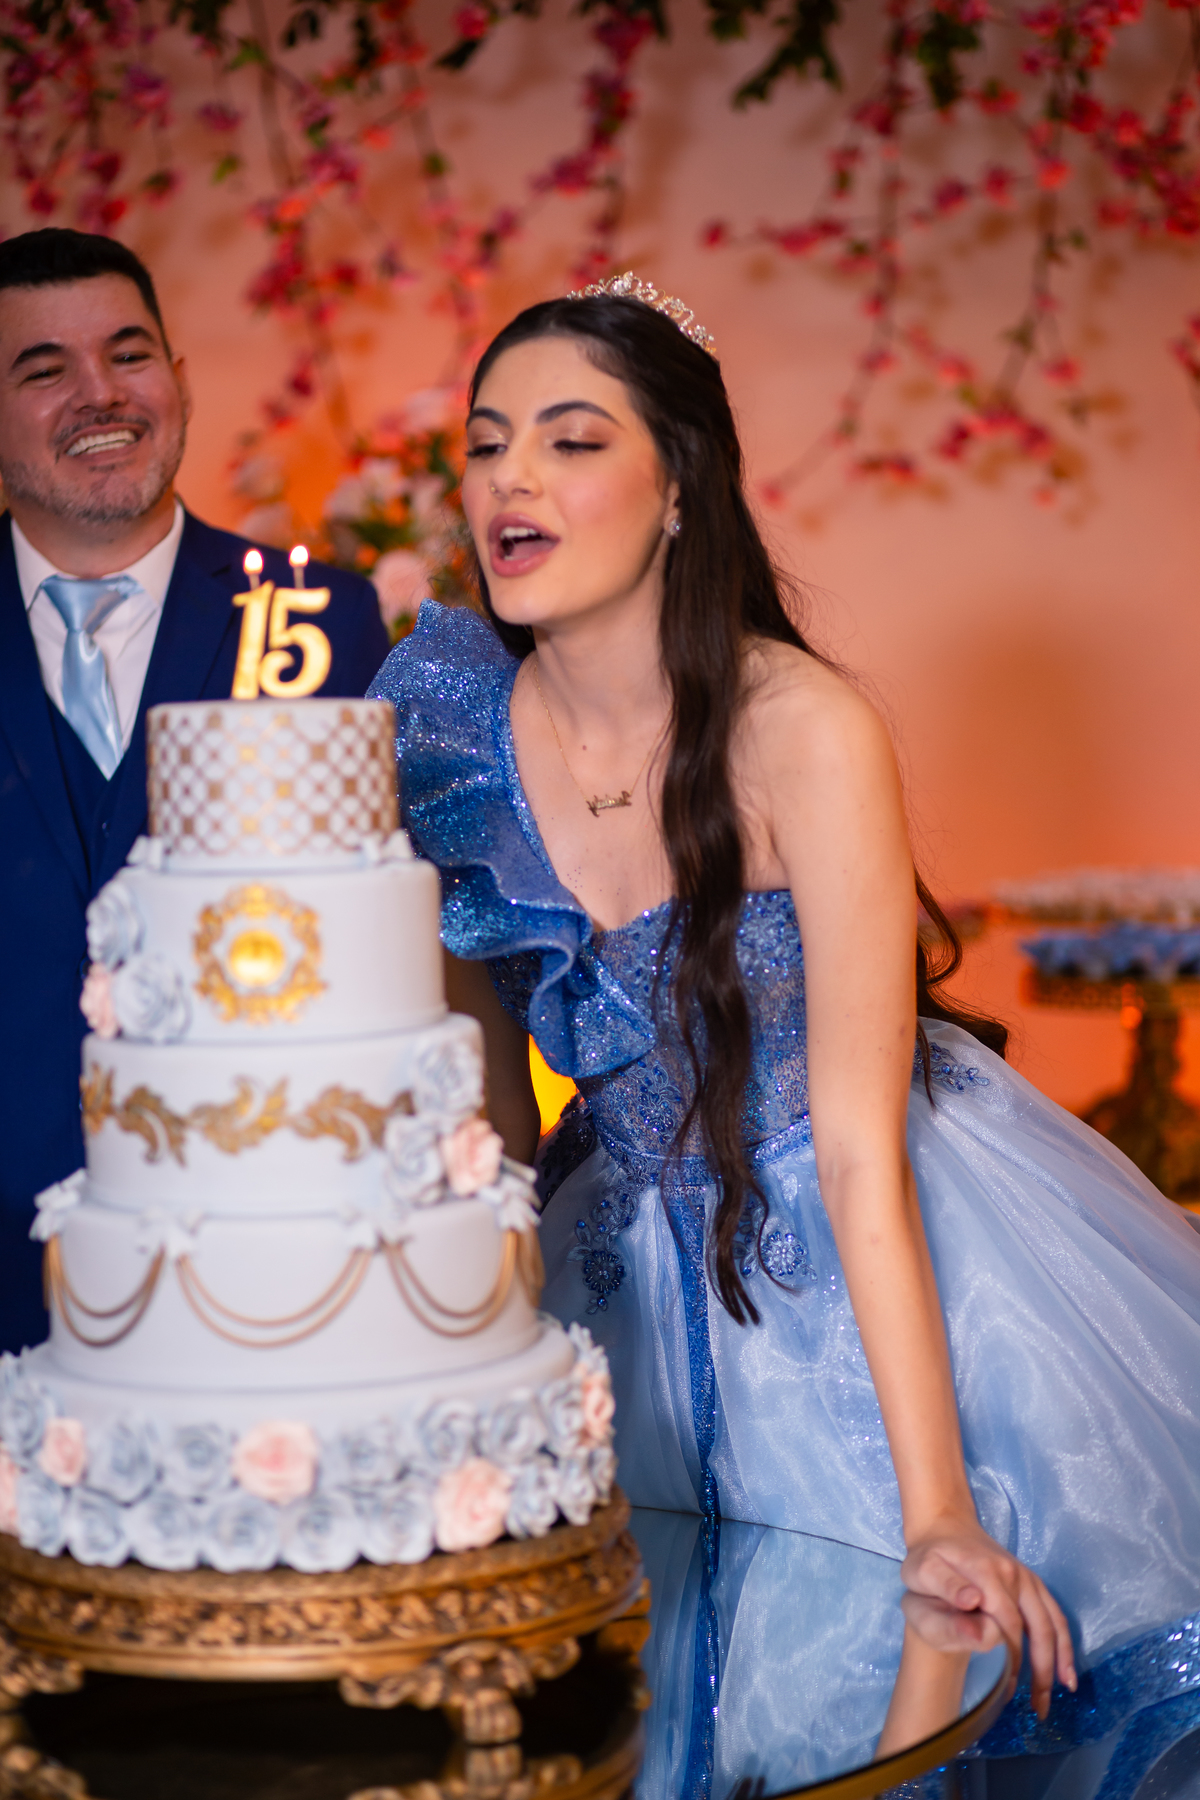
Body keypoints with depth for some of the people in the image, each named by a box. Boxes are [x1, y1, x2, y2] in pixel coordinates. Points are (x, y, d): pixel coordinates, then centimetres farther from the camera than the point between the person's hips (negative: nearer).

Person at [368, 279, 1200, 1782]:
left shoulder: (803, 729, -24)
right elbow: (487, 1102, 1)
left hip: (879, 1248, -3)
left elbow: (860, 1141, -25)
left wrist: (937, 1516, -27)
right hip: (637, 1254, 4)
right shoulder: (454, 734, -11)